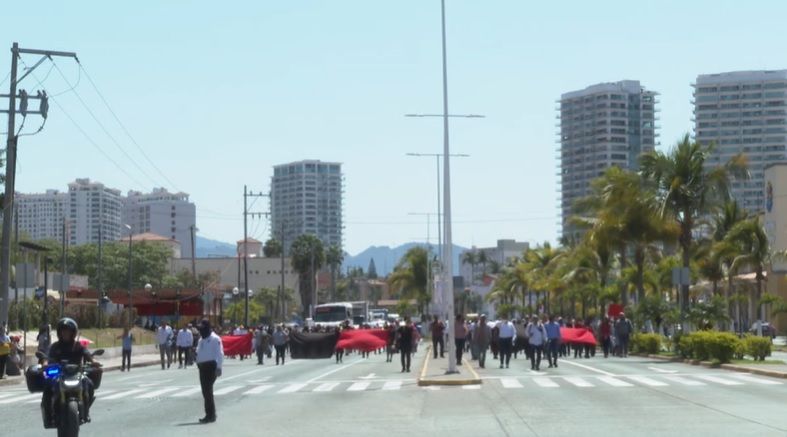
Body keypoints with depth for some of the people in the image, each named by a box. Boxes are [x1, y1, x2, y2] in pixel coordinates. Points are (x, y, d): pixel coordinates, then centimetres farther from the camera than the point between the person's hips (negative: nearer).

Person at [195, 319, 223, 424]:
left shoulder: (215, 339, -9)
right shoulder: (201, 339, 19)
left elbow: (219, 353, -15)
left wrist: (218, 367, -21)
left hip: (211, 366, -9)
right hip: (202, 367, 9)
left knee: (207, 391, -12)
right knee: (205, 391, 10)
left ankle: (210, 415, -9)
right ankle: (210, 414, 17)